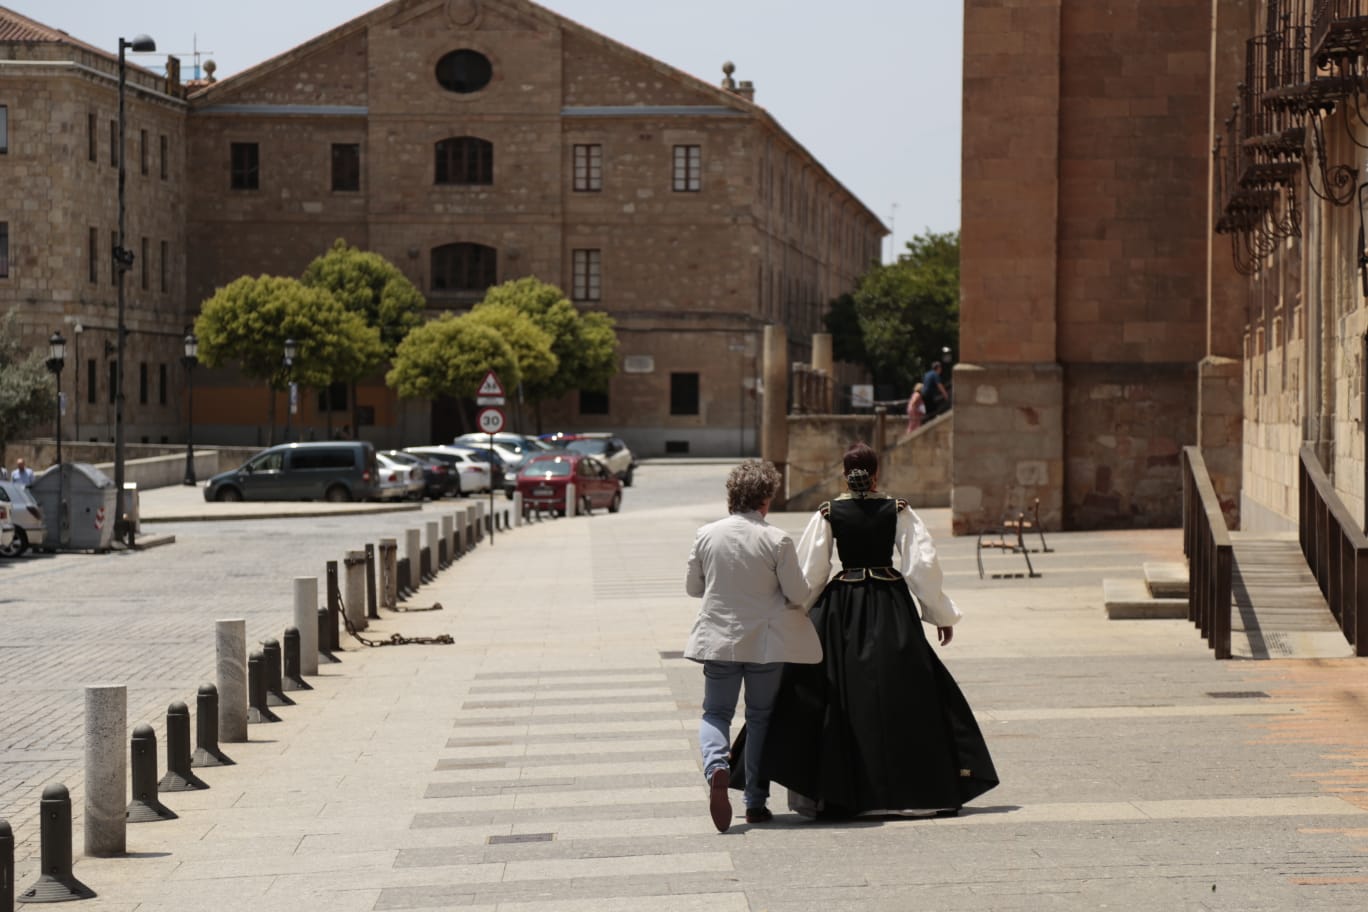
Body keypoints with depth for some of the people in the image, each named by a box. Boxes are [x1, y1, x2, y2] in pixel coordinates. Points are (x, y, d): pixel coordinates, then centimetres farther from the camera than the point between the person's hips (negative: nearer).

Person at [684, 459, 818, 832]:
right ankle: (756, 803, 13)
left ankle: (716, 766, -21)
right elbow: (798, 594, -9)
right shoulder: (777, 540, -12)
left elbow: (692, 587, 6)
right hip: (767, 642, -1)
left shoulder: (707, 535, -4)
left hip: (719, 639, 1)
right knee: (760, 717, 12)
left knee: (716, 712, 12)